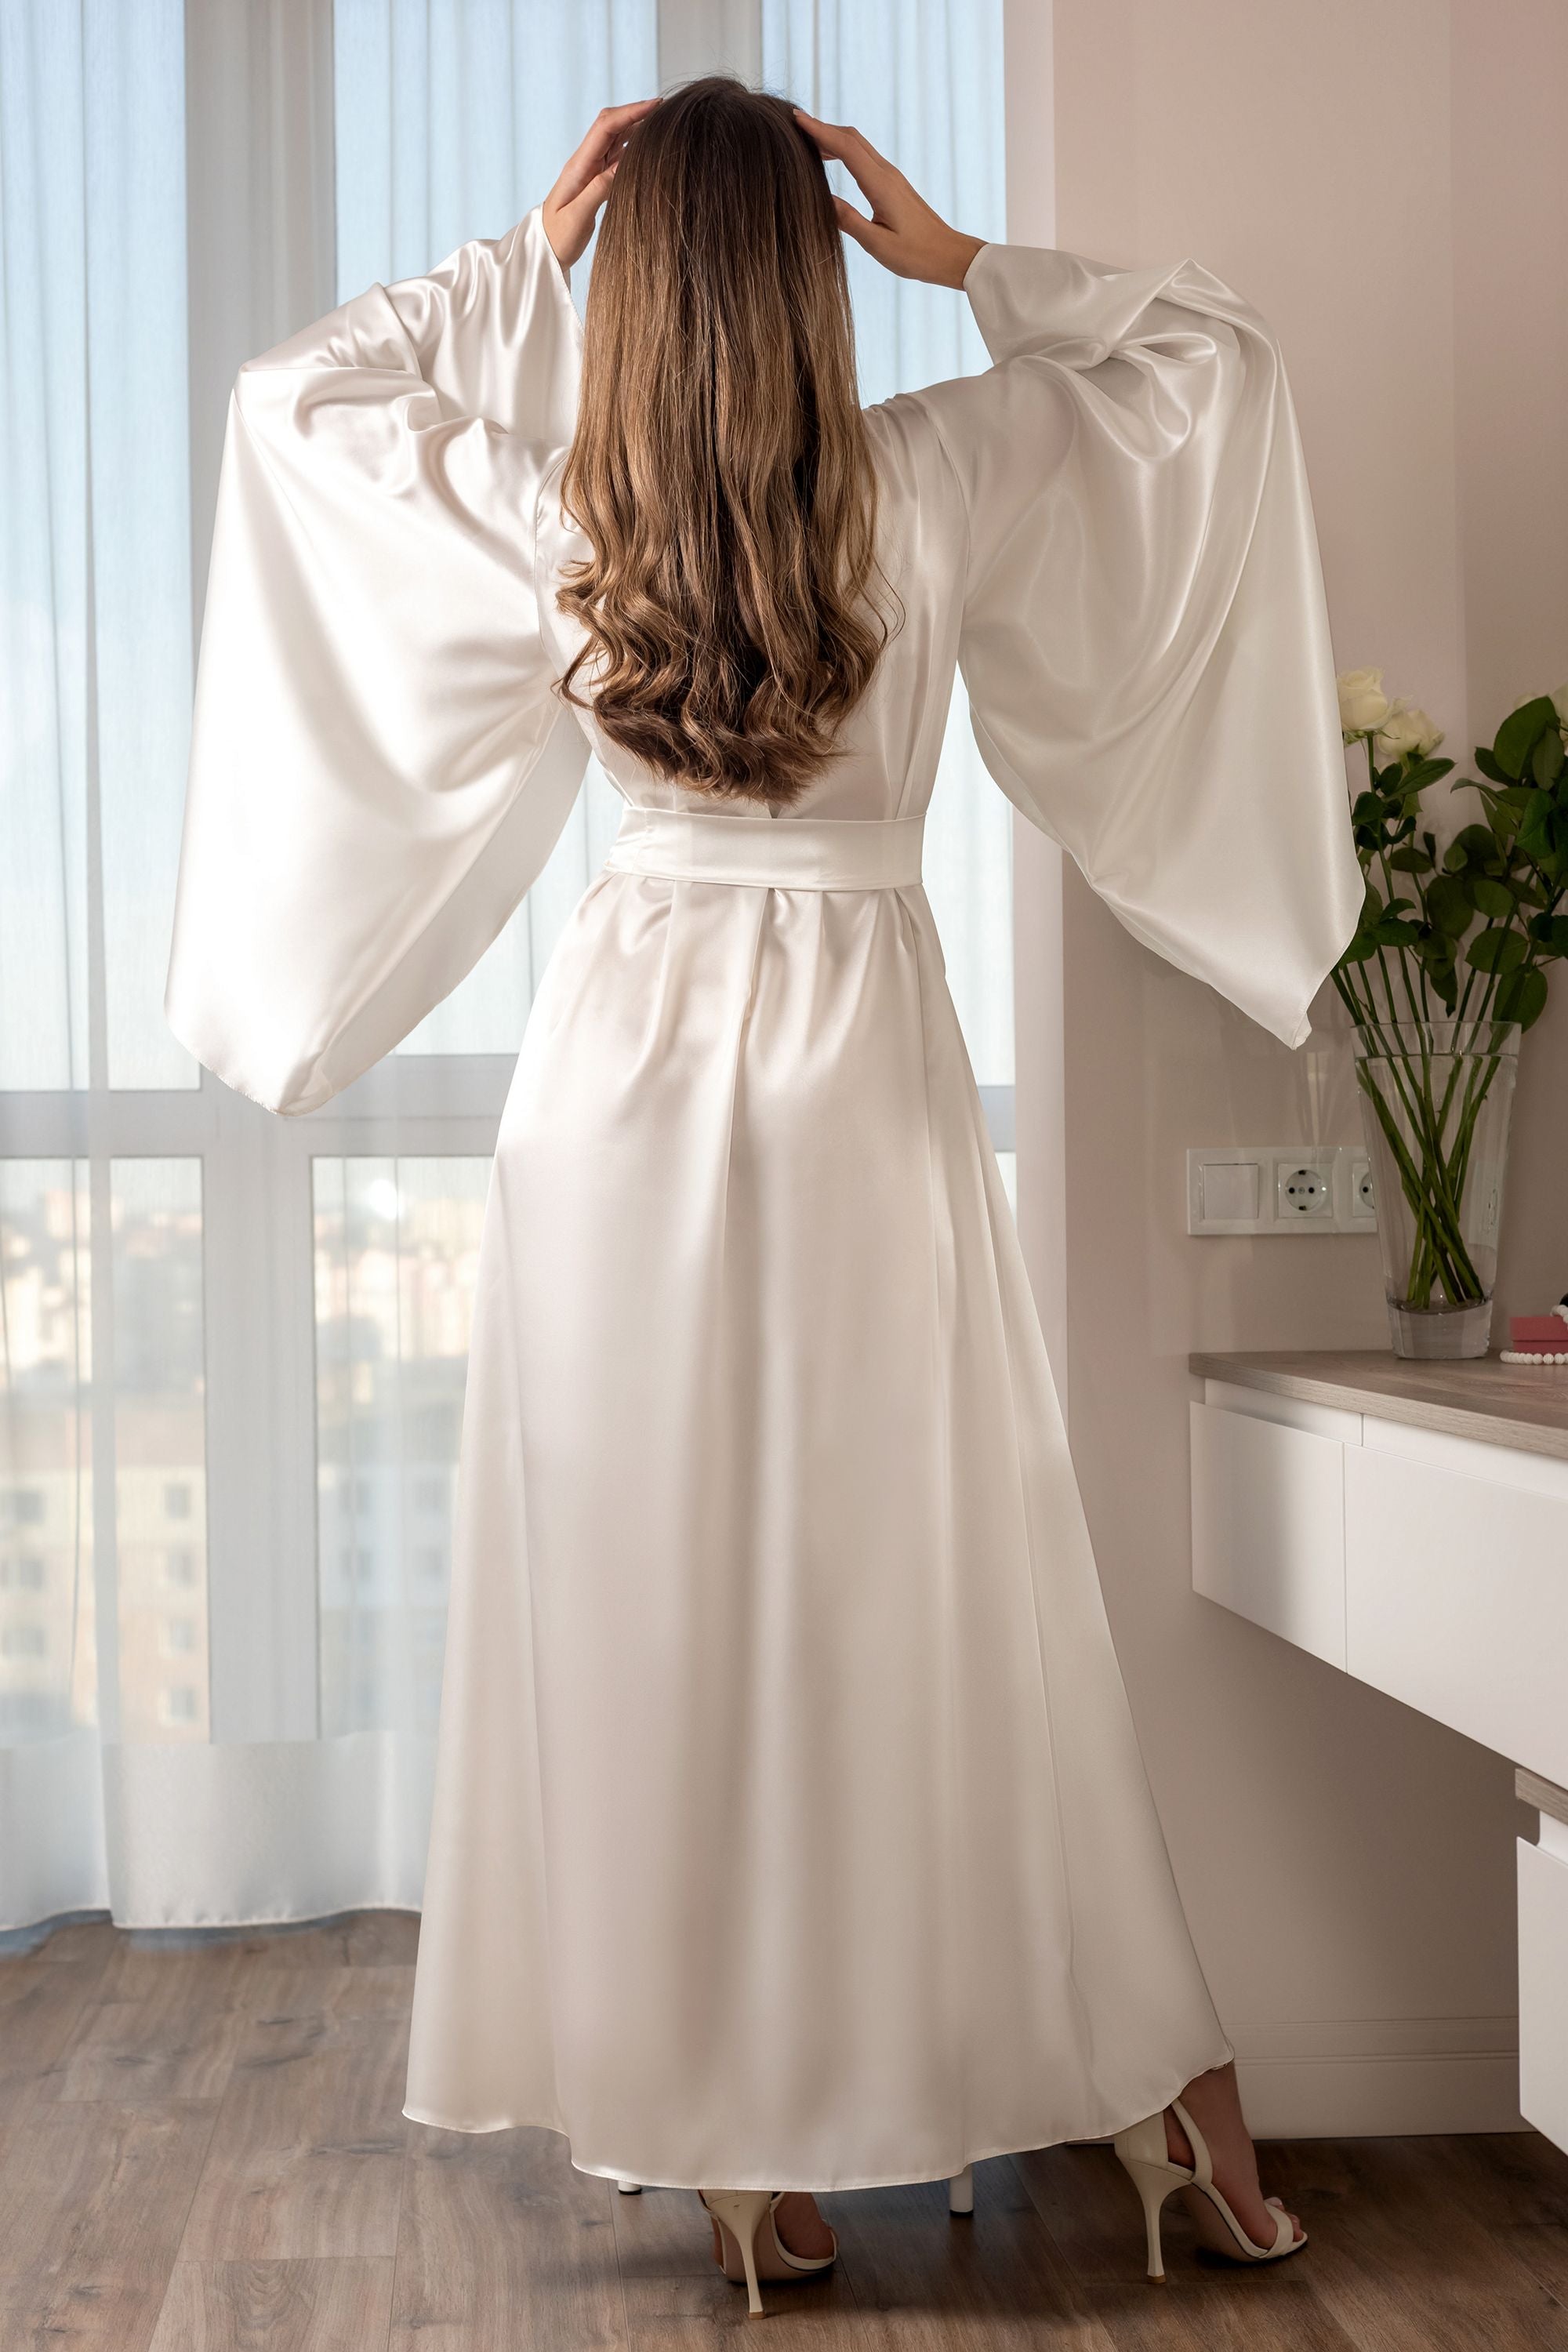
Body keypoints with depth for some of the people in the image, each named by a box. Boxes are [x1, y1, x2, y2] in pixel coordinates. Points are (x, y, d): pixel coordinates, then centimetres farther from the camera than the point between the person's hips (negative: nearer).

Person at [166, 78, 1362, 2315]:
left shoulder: (544, 513, -2)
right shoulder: (937, 483, -5)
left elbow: (291, 391, 15)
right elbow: (1219, 349, 9)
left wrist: (510, 265, 11)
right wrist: (966, 261, 7)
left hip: (629, 1062, 1)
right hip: (865, 1058, 0)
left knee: (662, 1600, 7)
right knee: (940, 1584, 8)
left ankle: (742, 2137, 14)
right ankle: (1157, 2075, 17)